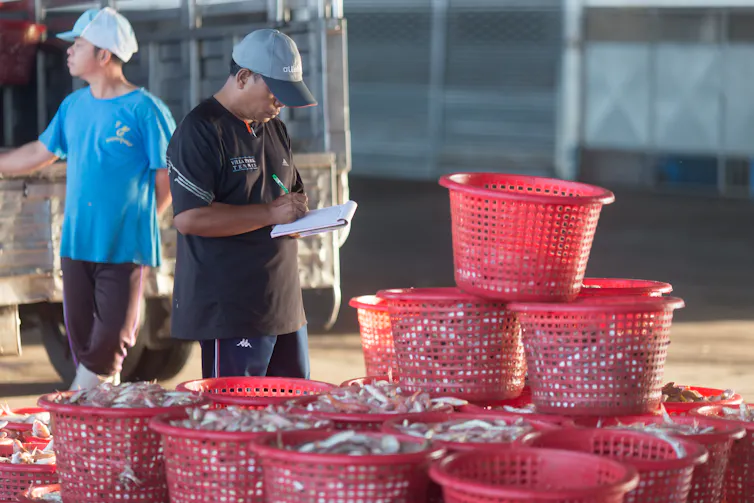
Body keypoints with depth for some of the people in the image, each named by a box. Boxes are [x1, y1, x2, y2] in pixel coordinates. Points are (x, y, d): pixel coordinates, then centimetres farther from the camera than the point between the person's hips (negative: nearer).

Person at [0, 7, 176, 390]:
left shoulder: (144, 110, -9)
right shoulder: (73, 106, 10)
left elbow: (168, 177, -5)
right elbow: (41, 153, 23)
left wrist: (137, 217, -1)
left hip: (124, 247, -6)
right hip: (76, 243, 6)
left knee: (111, 339, -6)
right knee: (81, 338, 6)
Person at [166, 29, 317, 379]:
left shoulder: (274, 130, 17)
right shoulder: (200, 131, -11)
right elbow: (188, 217, -21)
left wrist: (298, 211, 6)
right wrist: (270, 213, -21)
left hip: (283, 304, 9)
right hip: (229, 308, -8)